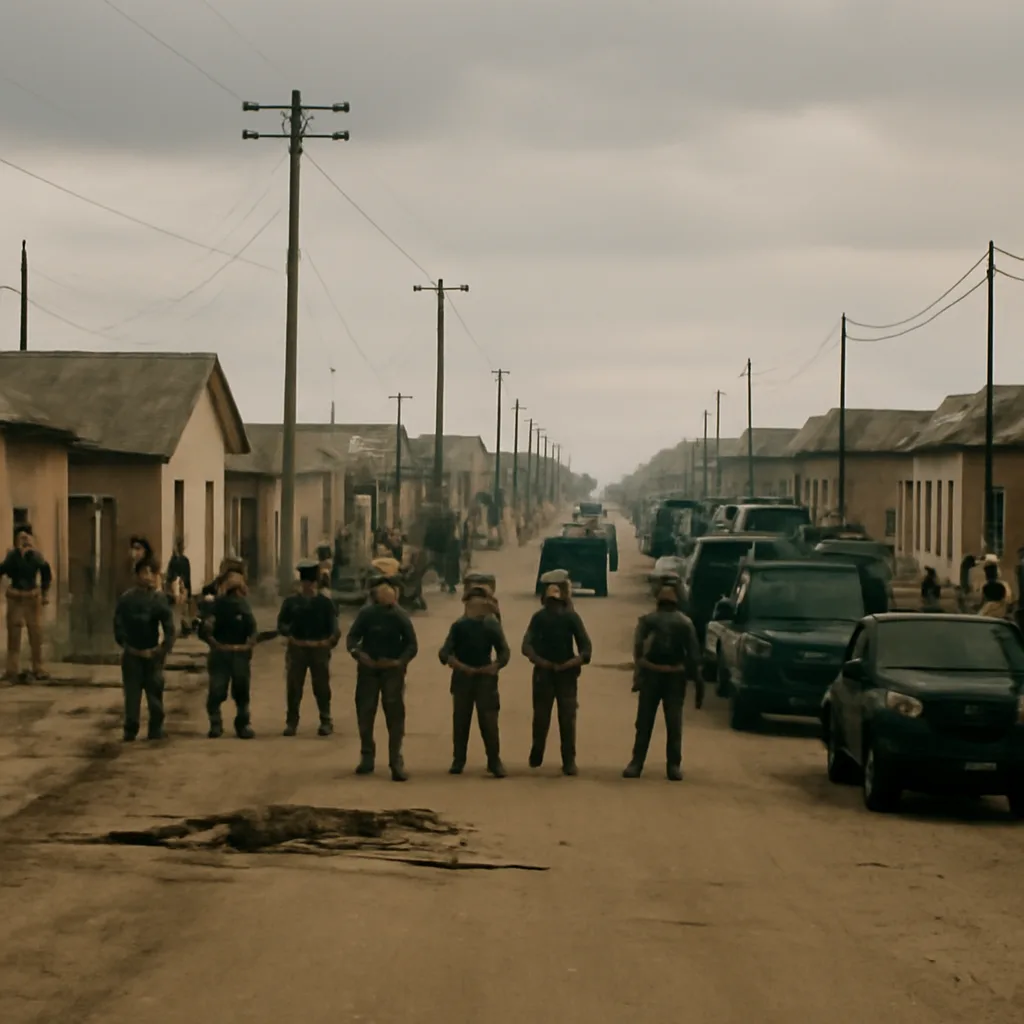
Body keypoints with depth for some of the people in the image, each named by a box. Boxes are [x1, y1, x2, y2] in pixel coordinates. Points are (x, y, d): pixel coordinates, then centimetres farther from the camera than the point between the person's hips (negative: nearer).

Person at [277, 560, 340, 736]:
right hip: (296, 649, 1)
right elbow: (281, 623, 2)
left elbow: (333, 625, 0)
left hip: (319, 649, -1)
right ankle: (291, 723, 11)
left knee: (321, 687, 3)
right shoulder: (291, 601, 5)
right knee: (293, 687, 2)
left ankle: (326, 722, 13)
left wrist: (333, 638, -16)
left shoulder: (325, 602, 3)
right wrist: (287, 634, -16)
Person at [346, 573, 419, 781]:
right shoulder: (366, 613, -4)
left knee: (395, 714, -7)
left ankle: (396, 761, -4)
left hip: (392, 670, -2)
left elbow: (411, 644, -4)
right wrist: (356, 651, -24)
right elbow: (352, 636, -3)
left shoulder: (400, 617, -6)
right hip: (368, 668, 2)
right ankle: (367, 757, 24)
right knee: (365, 713, 8)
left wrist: (400, 661, -20)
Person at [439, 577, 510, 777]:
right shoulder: (459, 625, 0)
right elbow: (445, 652, -6)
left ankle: (494, 761, -1)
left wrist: (494, 667, -17)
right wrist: (458, 665, -23)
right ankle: (458, 761, 14)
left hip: (485, 678, 0)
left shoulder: (492, 625, 3)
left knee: (488, 721, -6)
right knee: (460, 720, 5)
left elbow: (504, 652, 1)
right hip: (462, 678, 1)